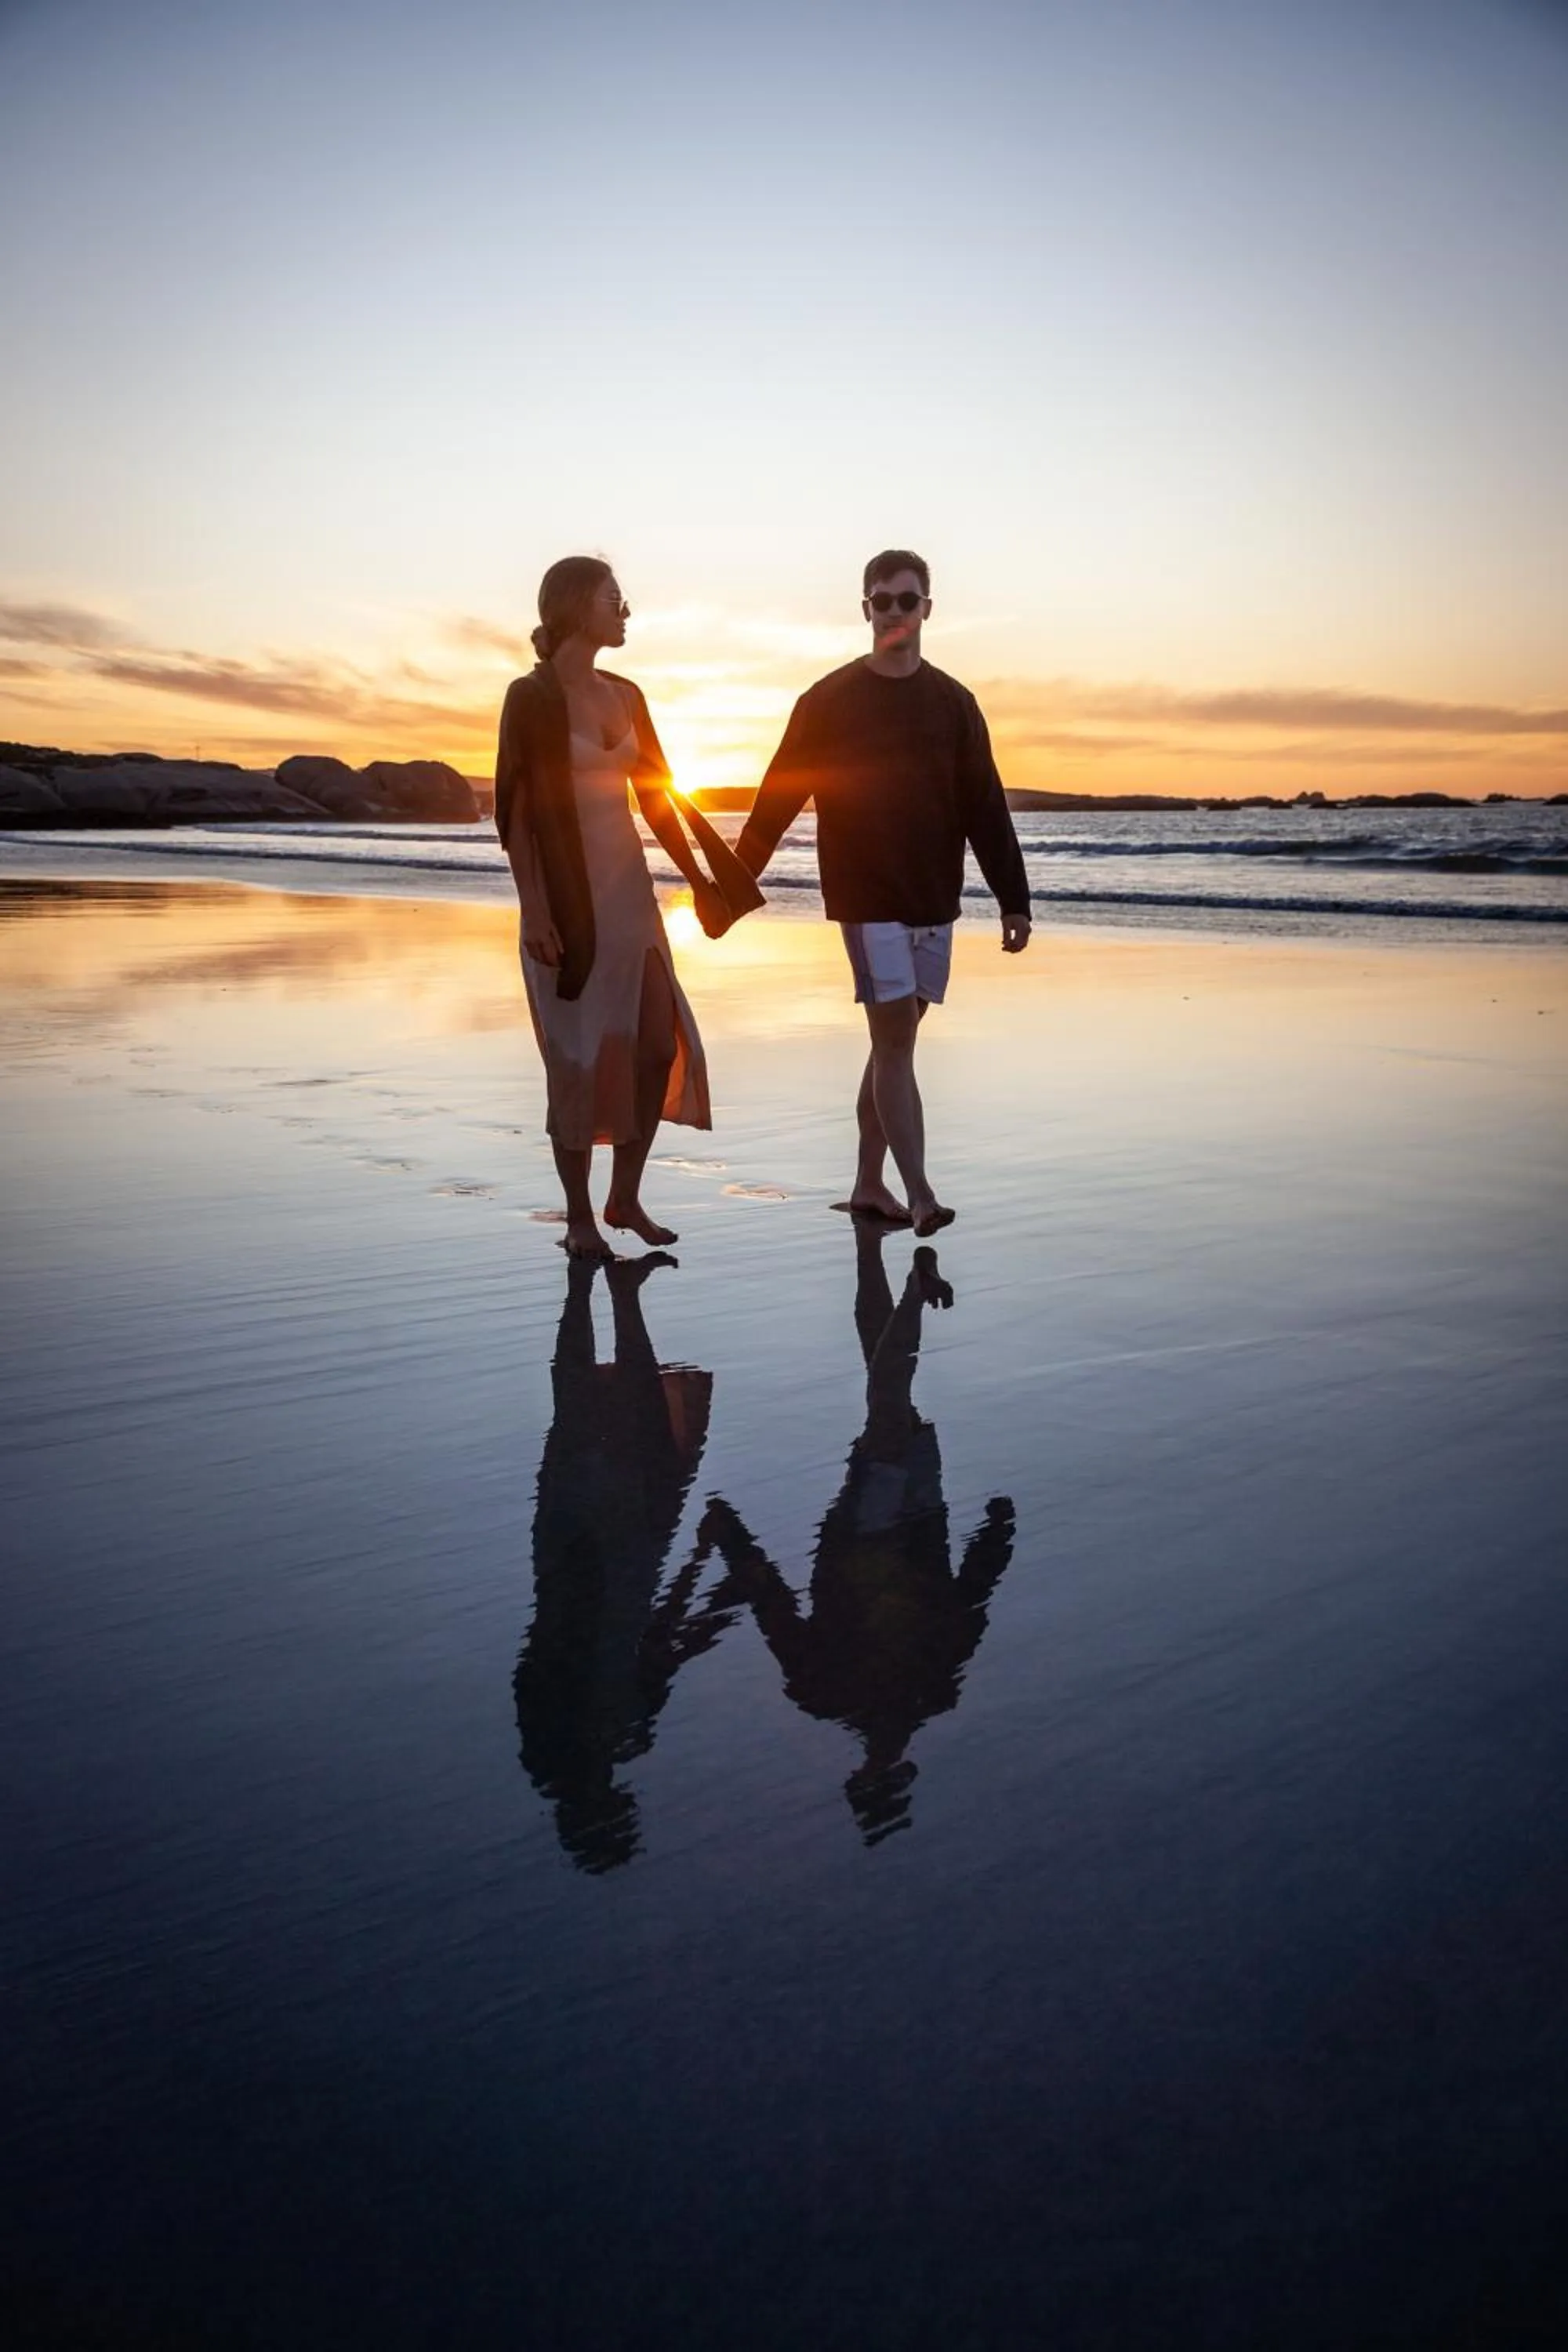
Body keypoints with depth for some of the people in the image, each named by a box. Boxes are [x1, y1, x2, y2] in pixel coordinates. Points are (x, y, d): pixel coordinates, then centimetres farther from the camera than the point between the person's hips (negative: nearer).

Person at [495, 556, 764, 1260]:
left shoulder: (625, 695, 10)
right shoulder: (531, 697, -9)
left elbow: (656, 793, 16)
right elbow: (516, 810, -13)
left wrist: (698, 877, 15)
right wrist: (534, 911, -19)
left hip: (630, 889, 7)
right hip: (569, 895, -6)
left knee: (662, 1044, 3)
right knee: (580, 1055, -1)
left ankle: (625, 1198, 18)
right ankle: (579, 1217, 11)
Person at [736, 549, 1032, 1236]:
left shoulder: (953, 702, 7)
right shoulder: (828, 701, 0)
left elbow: (986, 808, 6)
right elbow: (777, 797, 2)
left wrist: (1013, 899, 2)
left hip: (933, 898, 4)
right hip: (866, 897, -4)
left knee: (893, 1038, 10)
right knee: (895, 1038, -9)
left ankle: (869, 1184, 20)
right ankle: (920, 1196, -10)